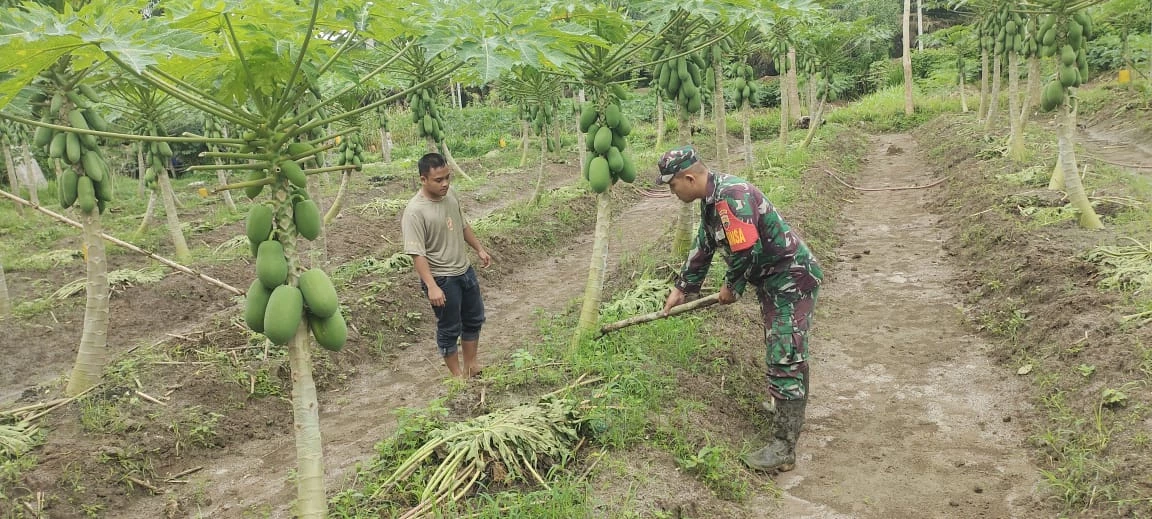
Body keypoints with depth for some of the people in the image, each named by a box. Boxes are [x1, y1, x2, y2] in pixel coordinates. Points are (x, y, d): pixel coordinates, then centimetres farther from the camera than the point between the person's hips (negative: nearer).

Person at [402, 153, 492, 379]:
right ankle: (457, 375, 25)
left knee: (474, 319, 20)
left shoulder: (450, 194, -2)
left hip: (465, 270, 8)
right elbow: (417, 254, -27)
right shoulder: (415, 212, -25)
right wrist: (431, 286, -33)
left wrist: (479, 249, 19)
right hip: (442, 279, -8)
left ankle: (471, 367, 37)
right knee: (449, 329, 7)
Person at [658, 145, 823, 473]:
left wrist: (732, 287, -9)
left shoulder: (729, 196, -26)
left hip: (792, 281, -10)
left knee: (784, 359, -9)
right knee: (780, 350, 24)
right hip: (772, 280, 10)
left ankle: (784, 448, -4)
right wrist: (682, 289, 24)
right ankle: (788, 406, 45)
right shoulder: (712, 198, 8)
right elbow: (703, 247, 18)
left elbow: (748, 252, -28)